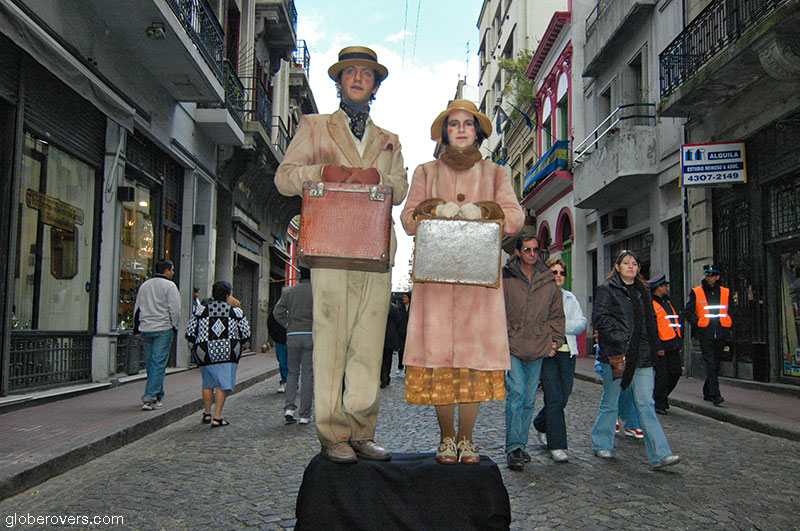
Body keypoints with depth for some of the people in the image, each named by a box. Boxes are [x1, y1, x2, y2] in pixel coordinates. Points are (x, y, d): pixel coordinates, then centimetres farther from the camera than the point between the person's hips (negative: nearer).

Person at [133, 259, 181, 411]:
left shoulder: (144, 285, 15)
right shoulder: (169, 285, -5)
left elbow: (137, 309, 18)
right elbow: (175, 309, -10)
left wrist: (137, 330, 21)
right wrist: (174, 327, 1)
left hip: (145, 330, 6)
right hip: (163, 330, -6)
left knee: (150, 364, 13)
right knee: (159, 364, -5)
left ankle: (157, 396, 24)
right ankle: (149, 399, -11)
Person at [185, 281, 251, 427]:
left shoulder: (200, 311, 4)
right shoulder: (236, 312, 2)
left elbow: (190, 334, 4)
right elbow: (246, 335, 5)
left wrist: (194, 350, 17)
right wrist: (237, 348, 21)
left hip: (205, 354, 3)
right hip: (227, 354, -2)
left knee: (208, 384, 18)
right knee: (223, 385, 0)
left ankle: (207, 414, 27)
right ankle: (217, 418, -4)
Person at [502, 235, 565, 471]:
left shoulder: (548, 281, 10)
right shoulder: (505, 277, 0)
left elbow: (557, 314, 17)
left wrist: (556, 340, 8)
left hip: (537, 347, 4)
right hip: (511, 345, -4)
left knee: (529, 399, 8)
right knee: (516, 391, -16)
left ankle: (521, 445, 20)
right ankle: (513, 448, -11)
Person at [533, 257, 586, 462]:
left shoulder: (570, 298, 18)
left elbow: (582, 323, 8)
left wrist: (562, 325, -9)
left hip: (567, 352, 5)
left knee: (563, 397, 7)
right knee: (554, 398, -10)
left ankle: (541, 425, 35)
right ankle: (557, 445, -3)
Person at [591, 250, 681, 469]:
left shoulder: (643, 293, 17)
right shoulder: (607, 290, -1)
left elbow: (651, 319, 25)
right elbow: (599, 318, -11)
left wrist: (651, 345, 12)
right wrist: (621, 334, -16)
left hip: (642, 356, 5)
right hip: (616, 354, -4)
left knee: (646, 405, -1)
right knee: (610, 402, 7)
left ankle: (659, 455, -5)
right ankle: (601, 444, 24)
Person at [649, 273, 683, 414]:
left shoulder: (667, 303, 20)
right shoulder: (651, 304, -10)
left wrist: (679, 341, 20)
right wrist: (658, 347, -20)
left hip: (673, 348, 9)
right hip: (662, 347, -9)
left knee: (676, 372, 11)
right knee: (662, 375, -4)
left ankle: (663, 395, 29)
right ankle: (659, 404, 6)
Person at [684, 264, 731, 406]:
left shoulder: (725, 292, 12)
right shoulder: (696, 292, 3)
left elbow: (731, 312, 20)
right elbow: (688, 312, 2)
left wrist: (727, 326, 8)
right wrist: (698, 324, -7)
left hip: (721, 335, 4)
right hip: (705, 335, -4)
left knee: (715, 365, 11)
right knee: (711, 364, -13)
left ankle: (707, 393, 25)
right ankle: (715, 395, -18)